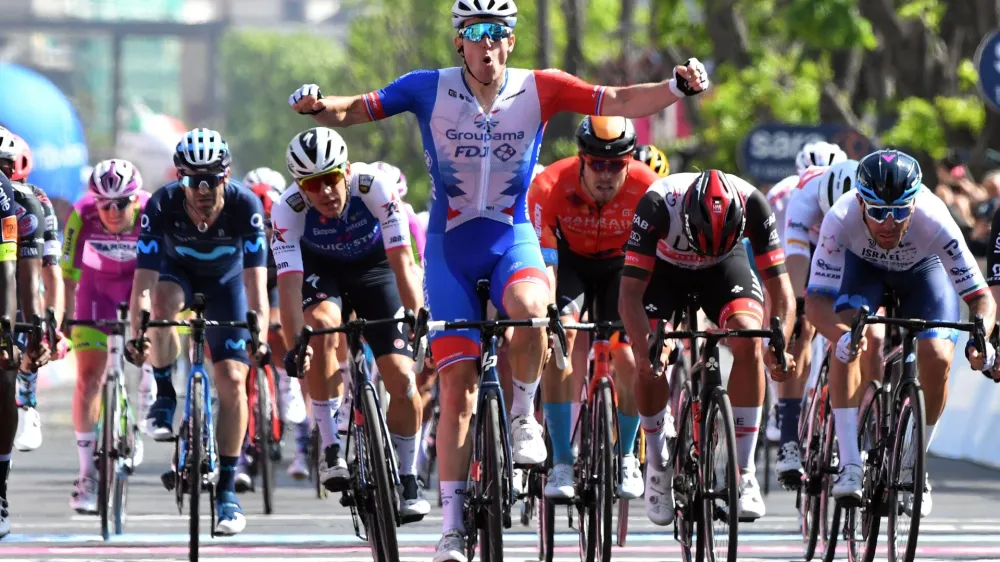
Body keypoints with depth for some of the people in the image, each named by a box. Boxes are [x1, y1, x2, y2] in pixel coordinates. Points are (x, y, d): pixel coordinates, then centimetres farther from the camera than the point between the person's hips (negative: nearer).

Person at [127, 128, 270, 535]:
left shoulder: (244, 206, -33)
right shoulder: (162, 206, -33)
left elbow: (256, 283, -37)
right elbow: (143, 284, -36)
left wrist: (260, 337, -50)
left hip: (225, 279, 0)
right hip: (177, 268, 0)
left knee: (232, 380, -11)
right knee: (164, 303, -36)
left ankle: (226, 489, -1)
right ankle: (164, 395, -11)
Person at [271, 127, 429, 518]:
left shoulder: (374, 186, -33)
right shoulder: (288, 210, -31)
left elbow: (402, 261, -35)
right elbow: (288, 283, -36)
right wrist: (295, 346, -48)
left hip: (373, 265, 0)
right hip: (320, 268, 0)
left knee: (402, 379, -12)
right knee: (322, 327, -35)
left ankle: (407, 482, 9)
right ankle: (330, 447, -23)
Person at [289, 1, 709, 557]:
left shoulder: (538, 89, -7)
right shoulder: (430, 89, -7)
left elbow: (619, 101, -11)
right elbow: (355, 110, -5)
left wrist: (678, 88, -27)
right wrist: (319, 106, -26)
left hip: (512, 239, 0)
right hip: (450, 246, 0)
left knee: (528, 308, -35)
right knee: (458, 381, -5)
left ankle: (523, 416, -8)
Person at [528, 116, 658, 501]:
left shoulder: (647, 188, -30)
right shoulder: (551, 187, -32)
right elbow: (543, 262, -32)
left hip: (620, 263, 1)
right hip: (570, 257, -1)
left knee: (629, 362, -13)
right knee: (558, 343, -23)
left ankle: (626, 457, 13)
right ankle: (561, 464, -16)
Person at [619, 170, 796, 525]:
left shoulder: (752, 204, -34)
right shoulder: (658, 203, -38)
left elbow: (780, 288, -30)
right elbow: (630, 293, -36)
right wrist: (644, 350, -52)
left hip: (724, 268, 1)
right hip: (664, 267, -1)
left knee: (749, 339, -26)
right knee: (650, 362, -21)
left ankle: (744, 472, -18)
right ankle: (656, 458, 8)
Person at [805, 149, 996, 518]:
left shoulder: (934, 221, -39)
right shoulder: (841, 220, -38)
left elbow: (981, 296, -32)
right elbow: (816, 300, -36)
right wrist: (841, 335, -58)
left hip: (922, 270, 0)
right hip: (862, 266, 0)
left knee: (937, 359, -21)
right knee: (846, 342, -28)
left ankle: (913, 468, 2)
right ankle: (850, 464, -25)